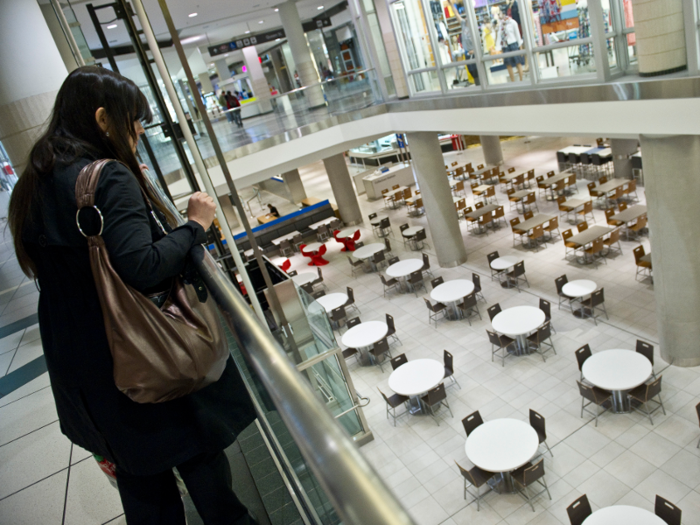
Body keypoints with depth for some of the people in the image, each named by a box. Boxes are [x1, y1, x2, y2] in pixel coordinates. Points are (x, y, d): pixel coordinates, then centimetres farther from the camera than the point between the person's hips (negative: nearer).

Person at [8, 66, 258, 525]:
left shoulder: (37, 183, 5)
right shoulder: (109, 178, -21)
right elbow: (144, 269, -32)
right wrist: (195, 224, -19)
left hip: (79, 362, 8)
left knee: (139, 474, 24)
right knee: (199, 453, 15)